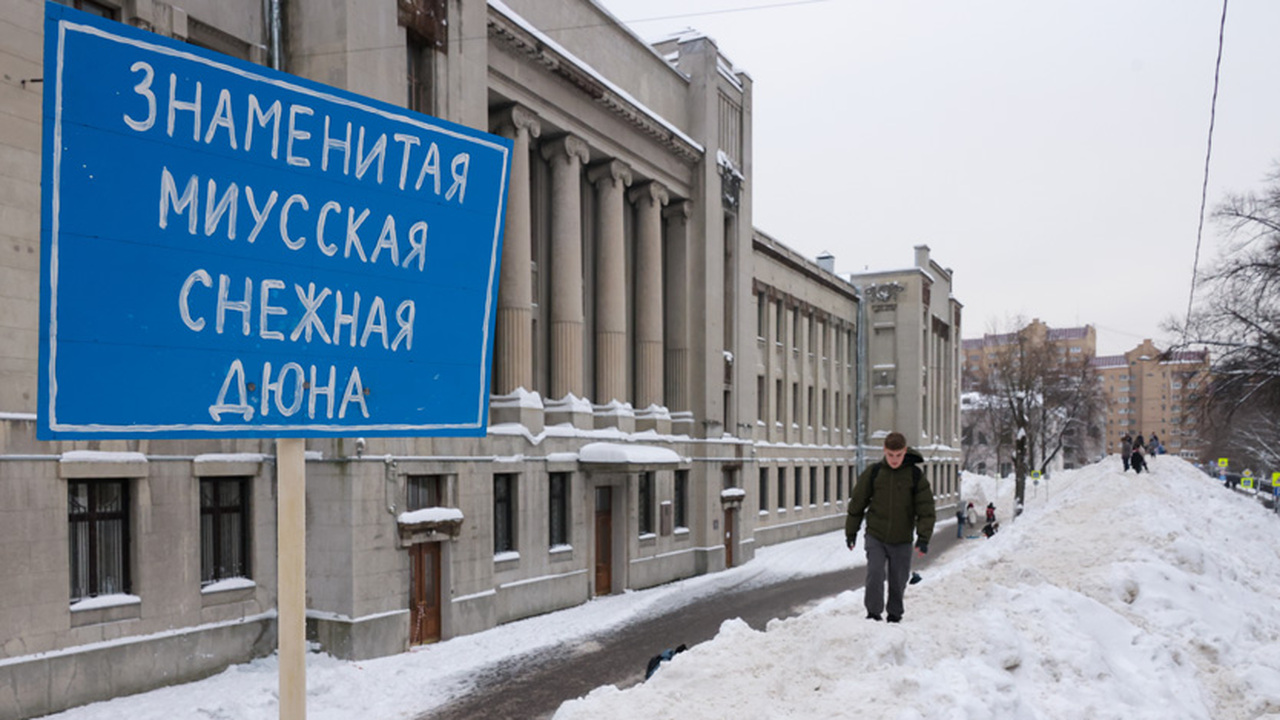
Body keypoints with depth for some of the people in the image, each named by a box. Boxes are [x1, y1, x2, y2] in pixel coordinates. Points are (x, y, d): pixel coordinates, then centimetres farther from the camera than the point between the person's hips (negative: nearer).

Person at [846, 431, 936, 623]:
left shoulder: (916, 475, -5)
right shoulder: (873, 472, -4)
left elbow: (926, 509, -2)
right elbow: (857, 503, 5)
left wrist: (923, 537, -12)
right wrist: (851, 532, 9)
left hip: (902, 541, 1)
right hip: (875, 537, 0)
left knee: (898, 582, 10)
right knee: (875, 575, -15)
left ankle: (894, 616, 29)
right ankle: (873, 614, -3)